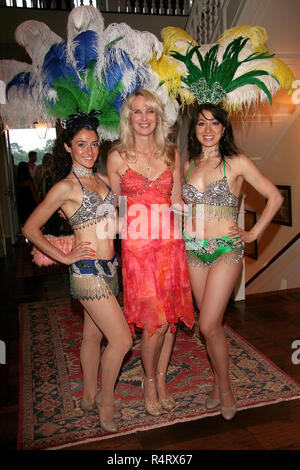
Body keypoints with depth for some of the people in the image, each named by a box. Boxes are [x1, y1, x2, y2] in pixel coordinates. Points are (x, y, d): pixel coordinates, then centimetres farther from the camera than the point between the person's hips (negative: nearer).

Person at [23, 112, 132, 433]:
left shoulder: (102, 180, 10)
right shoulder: (65, 187, -11)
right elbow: (30, 228, -8)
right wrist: (64, 257, -9)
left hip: (108, 267, 7)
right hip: (87, 270, -7)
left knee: (93, 335, 18)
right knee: (121, 340, -5)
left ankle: (89, 398, 35)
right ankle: (106, 403, 17)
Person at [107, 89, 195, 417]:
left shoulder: (171, 154, 9)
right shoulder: (117, 157, 1)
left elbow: (177, 202, 13)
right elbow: (113, 208, 8)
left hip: (170, 244, 3)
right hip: (137, 246, -3)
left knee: (172, 317, 8)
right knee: (155, 322, -4)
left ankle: (161, 380, 30)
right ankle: (149, 382, 24)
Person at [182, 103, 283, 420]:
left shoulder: (236, 163, -4)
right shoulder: (189, 164, 9)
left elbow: (275, 197, -2)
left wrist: (253, 233, -4)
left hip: (225, 250, -4)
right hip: (194, 250, 4)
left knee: (208, 325, -8)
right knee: (210, 323, 11)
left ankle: (225, 387, 16)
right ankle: (218, 382, 30)